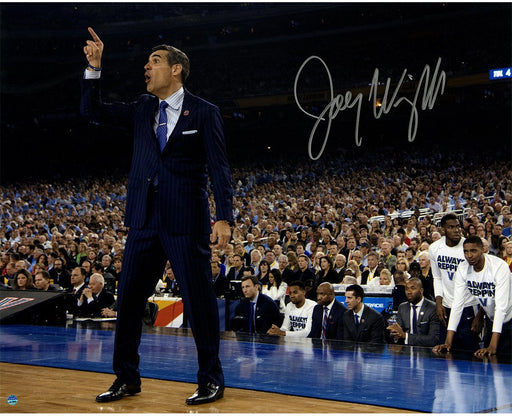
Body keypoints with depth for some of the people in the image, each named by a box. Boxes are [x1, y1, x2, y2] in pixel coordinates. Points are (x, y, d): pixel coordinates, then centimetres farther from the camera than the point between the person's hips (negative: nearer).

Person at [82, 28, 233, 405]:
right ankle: (127, 378, 19)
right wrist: (94, 67, 3)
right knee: (129, 298, 7)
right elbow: (92, 111, 15)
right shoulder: (142, 110, 16)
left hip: (186, 222, -5)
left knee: (199, 302, -1)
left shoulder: (204, 113, 1)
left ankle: (212, 381, 10)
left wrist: (225, 217, -13)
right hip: (145, 220, 6)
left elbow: (219, 168, -4)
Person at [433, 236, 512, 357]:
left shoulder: (499, 266, -26)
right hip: (492, 321, 5)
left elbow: (501, 306, -32)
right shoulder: (463, 269, -11)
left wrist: (493, 346, -40)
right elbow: (457, 304, -12)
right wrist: (448, 341, -22)